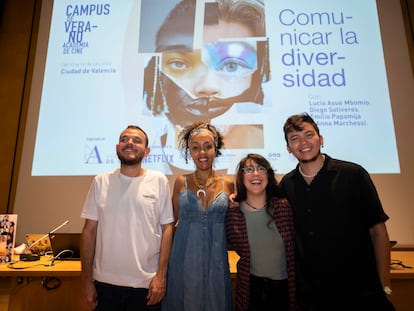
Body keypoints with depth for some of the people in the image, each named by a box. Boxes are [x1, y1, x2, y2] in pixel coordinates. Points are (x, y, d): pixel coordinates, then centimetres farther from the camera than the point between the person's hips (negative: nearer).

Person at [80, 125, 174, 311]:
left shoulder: (159, 181, -5)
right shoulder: (101, 181, -2)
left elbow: (167, 228, -4)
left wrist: (161, 276, -7)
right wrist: (87, 281, 0)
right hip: (105, 282, 2)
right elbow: (89, 231, 1)